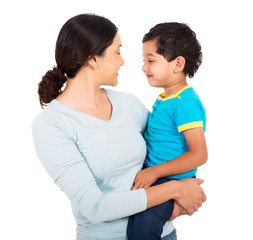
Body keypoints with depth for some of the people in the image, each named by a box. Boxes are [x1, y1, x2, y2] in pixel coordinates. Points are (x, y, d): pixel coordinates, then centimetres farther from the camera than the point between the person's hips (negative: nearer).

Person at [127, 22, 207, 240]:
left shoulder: (185, 103, -19)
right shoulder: (165, 99, 9)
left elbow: (199, 154, -24)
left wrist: (154, 172, -23)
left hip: (172, 180, -9)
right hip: (150, 173, 10)